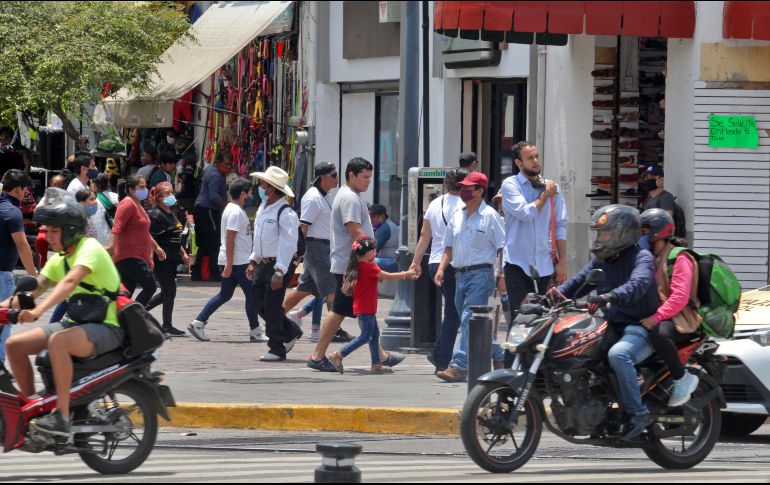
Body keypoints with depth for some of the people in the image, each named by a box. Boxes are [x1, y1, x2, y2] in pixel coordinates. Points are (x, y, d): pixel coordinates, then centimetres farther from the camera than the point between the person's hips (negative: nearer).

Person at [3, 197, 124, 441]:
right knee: (15, 345, 0)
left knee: (57, 341, -38)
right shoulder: (58, 259, 14)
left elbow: (70, 281, -30)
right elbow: (35, 288, 7)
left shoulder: (90, 248, -14)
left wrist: (38, 311, -42)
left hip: (106, 327, -9)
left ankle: (62, 418, -40)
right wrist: (6, 305, -10)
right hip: (76, 323, 9)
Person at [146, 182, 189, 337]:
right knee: (169, 291, -5)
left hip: (171, 260, 10)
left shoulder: (171, 214, 17)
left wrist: (183, 253, 26)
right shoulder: (156, 215, -13)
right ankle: (167, 327, 3)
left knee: (167, 292, 13)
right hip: (162, 260, -10)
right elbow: (150, 238, -18)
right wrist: (151, 258, -23)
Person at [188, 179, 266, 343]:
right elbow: (230, 239, -20)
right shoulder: (235, 212, -15)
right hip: (238, 262, -10)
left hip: (232, 262, 10)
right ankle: (255, 331, 3)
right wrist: (229, 264, -23)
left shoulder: (235, 210, 17)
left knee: (225, 295, 11)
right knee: (251, 294, -2)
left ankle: (198, 323, 7)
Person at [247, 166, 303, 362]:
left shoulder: (285, 213, -17)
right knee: (259, 302, 9)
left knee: (272, 306, -6)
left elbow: (288, 244, -21)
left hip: (281, 265, -9)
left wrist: (279, 272, -25)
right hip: (264, 264, 9)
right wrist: (253, 261, 16)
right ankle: (291, 331, 26)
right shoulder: (263, 208, 12)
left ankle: (277, 349, 3)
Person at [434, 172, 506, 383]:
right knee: (474, 324, 13)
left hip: (481, 274, -8)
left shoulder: (489, 215, -5)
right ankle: (499, 357, 28)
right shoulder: (457, 215, 16)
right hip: (460, 275, 8)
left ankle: (459, 366, -21)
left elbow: (502, 247, -7)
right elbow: (450, 246, 21)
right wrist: (441, 268, 7)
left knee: (469, 320, -15)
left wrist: (502, 275, -15)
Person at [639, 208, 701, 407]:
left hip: (680, 318, -10)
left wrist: (656, 318, -31)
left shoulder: (679, 259, -10)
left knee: (658, 333, -40)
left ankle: (682, 379, -24)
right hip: (656, 315, 10)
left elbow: (680, 297, -21)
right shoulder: (650, 258, 20)